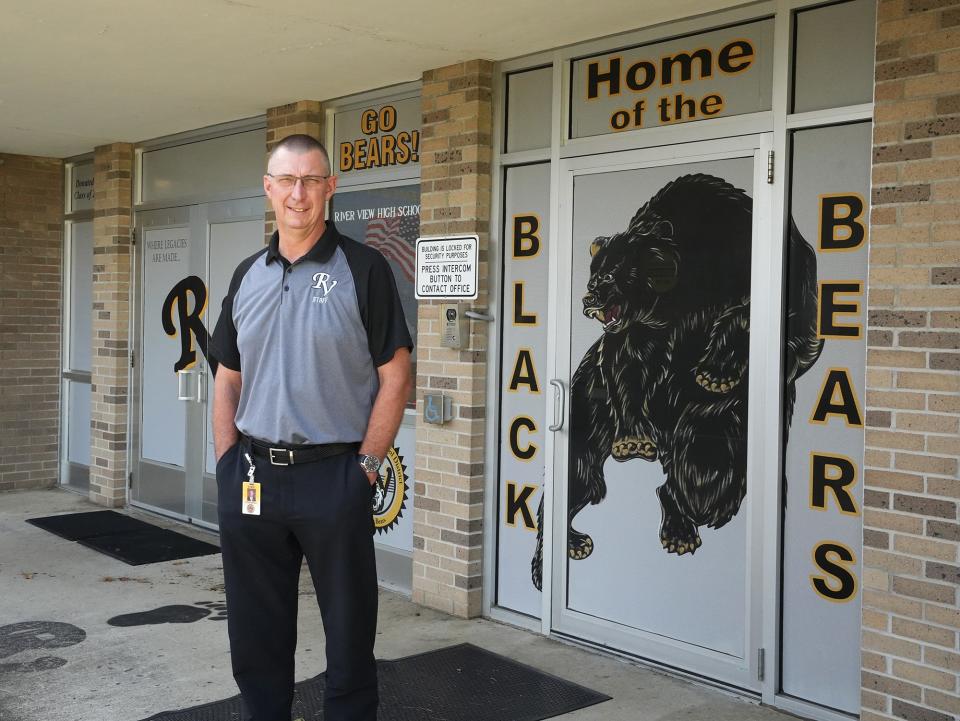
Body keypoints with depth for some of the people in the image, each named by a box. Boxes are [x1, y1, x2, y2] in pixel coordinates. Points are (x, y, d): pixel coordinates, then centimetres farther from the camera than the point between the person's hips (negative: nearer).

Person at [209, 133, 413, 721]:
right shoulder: (247, 275, 11)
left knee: (349, 629, 7)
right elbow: (228, 379, 15)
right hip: (250, 478, 5)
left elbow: (395, 377, -6)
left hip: (332, 475, -5)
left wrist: (365, 466, -11)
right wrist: (227, 464, 6)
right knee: (255, 632, 15)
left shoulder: (363, 269, -4)